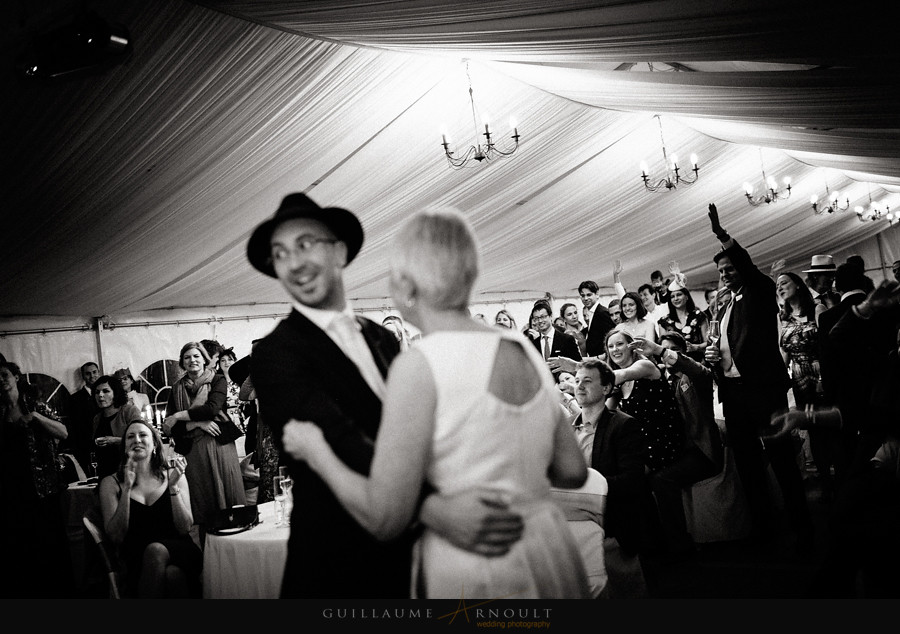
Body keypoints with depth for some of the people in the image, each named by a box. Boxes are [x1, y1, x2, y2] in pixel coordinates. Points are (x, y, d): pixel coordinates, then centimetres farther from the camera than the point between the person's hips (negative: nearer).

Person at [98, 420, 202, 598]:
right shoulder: (111, 483, 8)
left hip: (177, 551, 0)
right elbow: (116, 537, -3)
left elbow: (185, 528, 1)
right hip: (137, 559, 0)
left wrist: (173, 487, -11)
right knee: (153, 552, -35)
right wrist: (127, 488, -11)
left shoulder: (173, 475, 10)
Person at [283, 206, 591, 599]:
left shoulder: (420, 365, -17)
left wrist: (316, 450, -3)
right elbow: (572, 471, 8)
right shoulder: (523, 352, 0)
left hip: (472, 577, -6)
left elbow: (385, 518, -17)